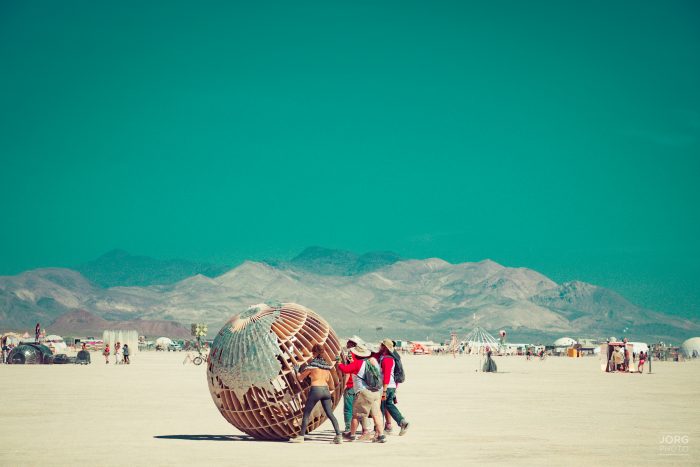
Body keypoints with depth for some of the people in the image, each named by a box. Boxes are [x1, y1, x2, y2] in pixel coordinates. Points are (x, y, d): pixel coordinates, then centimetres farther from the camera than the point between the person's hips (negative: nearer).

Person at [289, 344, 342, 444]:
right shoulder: (326, 365, 10)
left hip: (315, 390, -5)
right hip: (326, 390, 5)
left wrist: (298, 374, 23)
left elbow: (300, 378, 2)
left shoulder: (312, 364, -7)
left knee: (306, 413, 6)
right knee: (330, 414, 5)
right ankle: (338, 436, -6)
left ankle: (301, 436, 9)